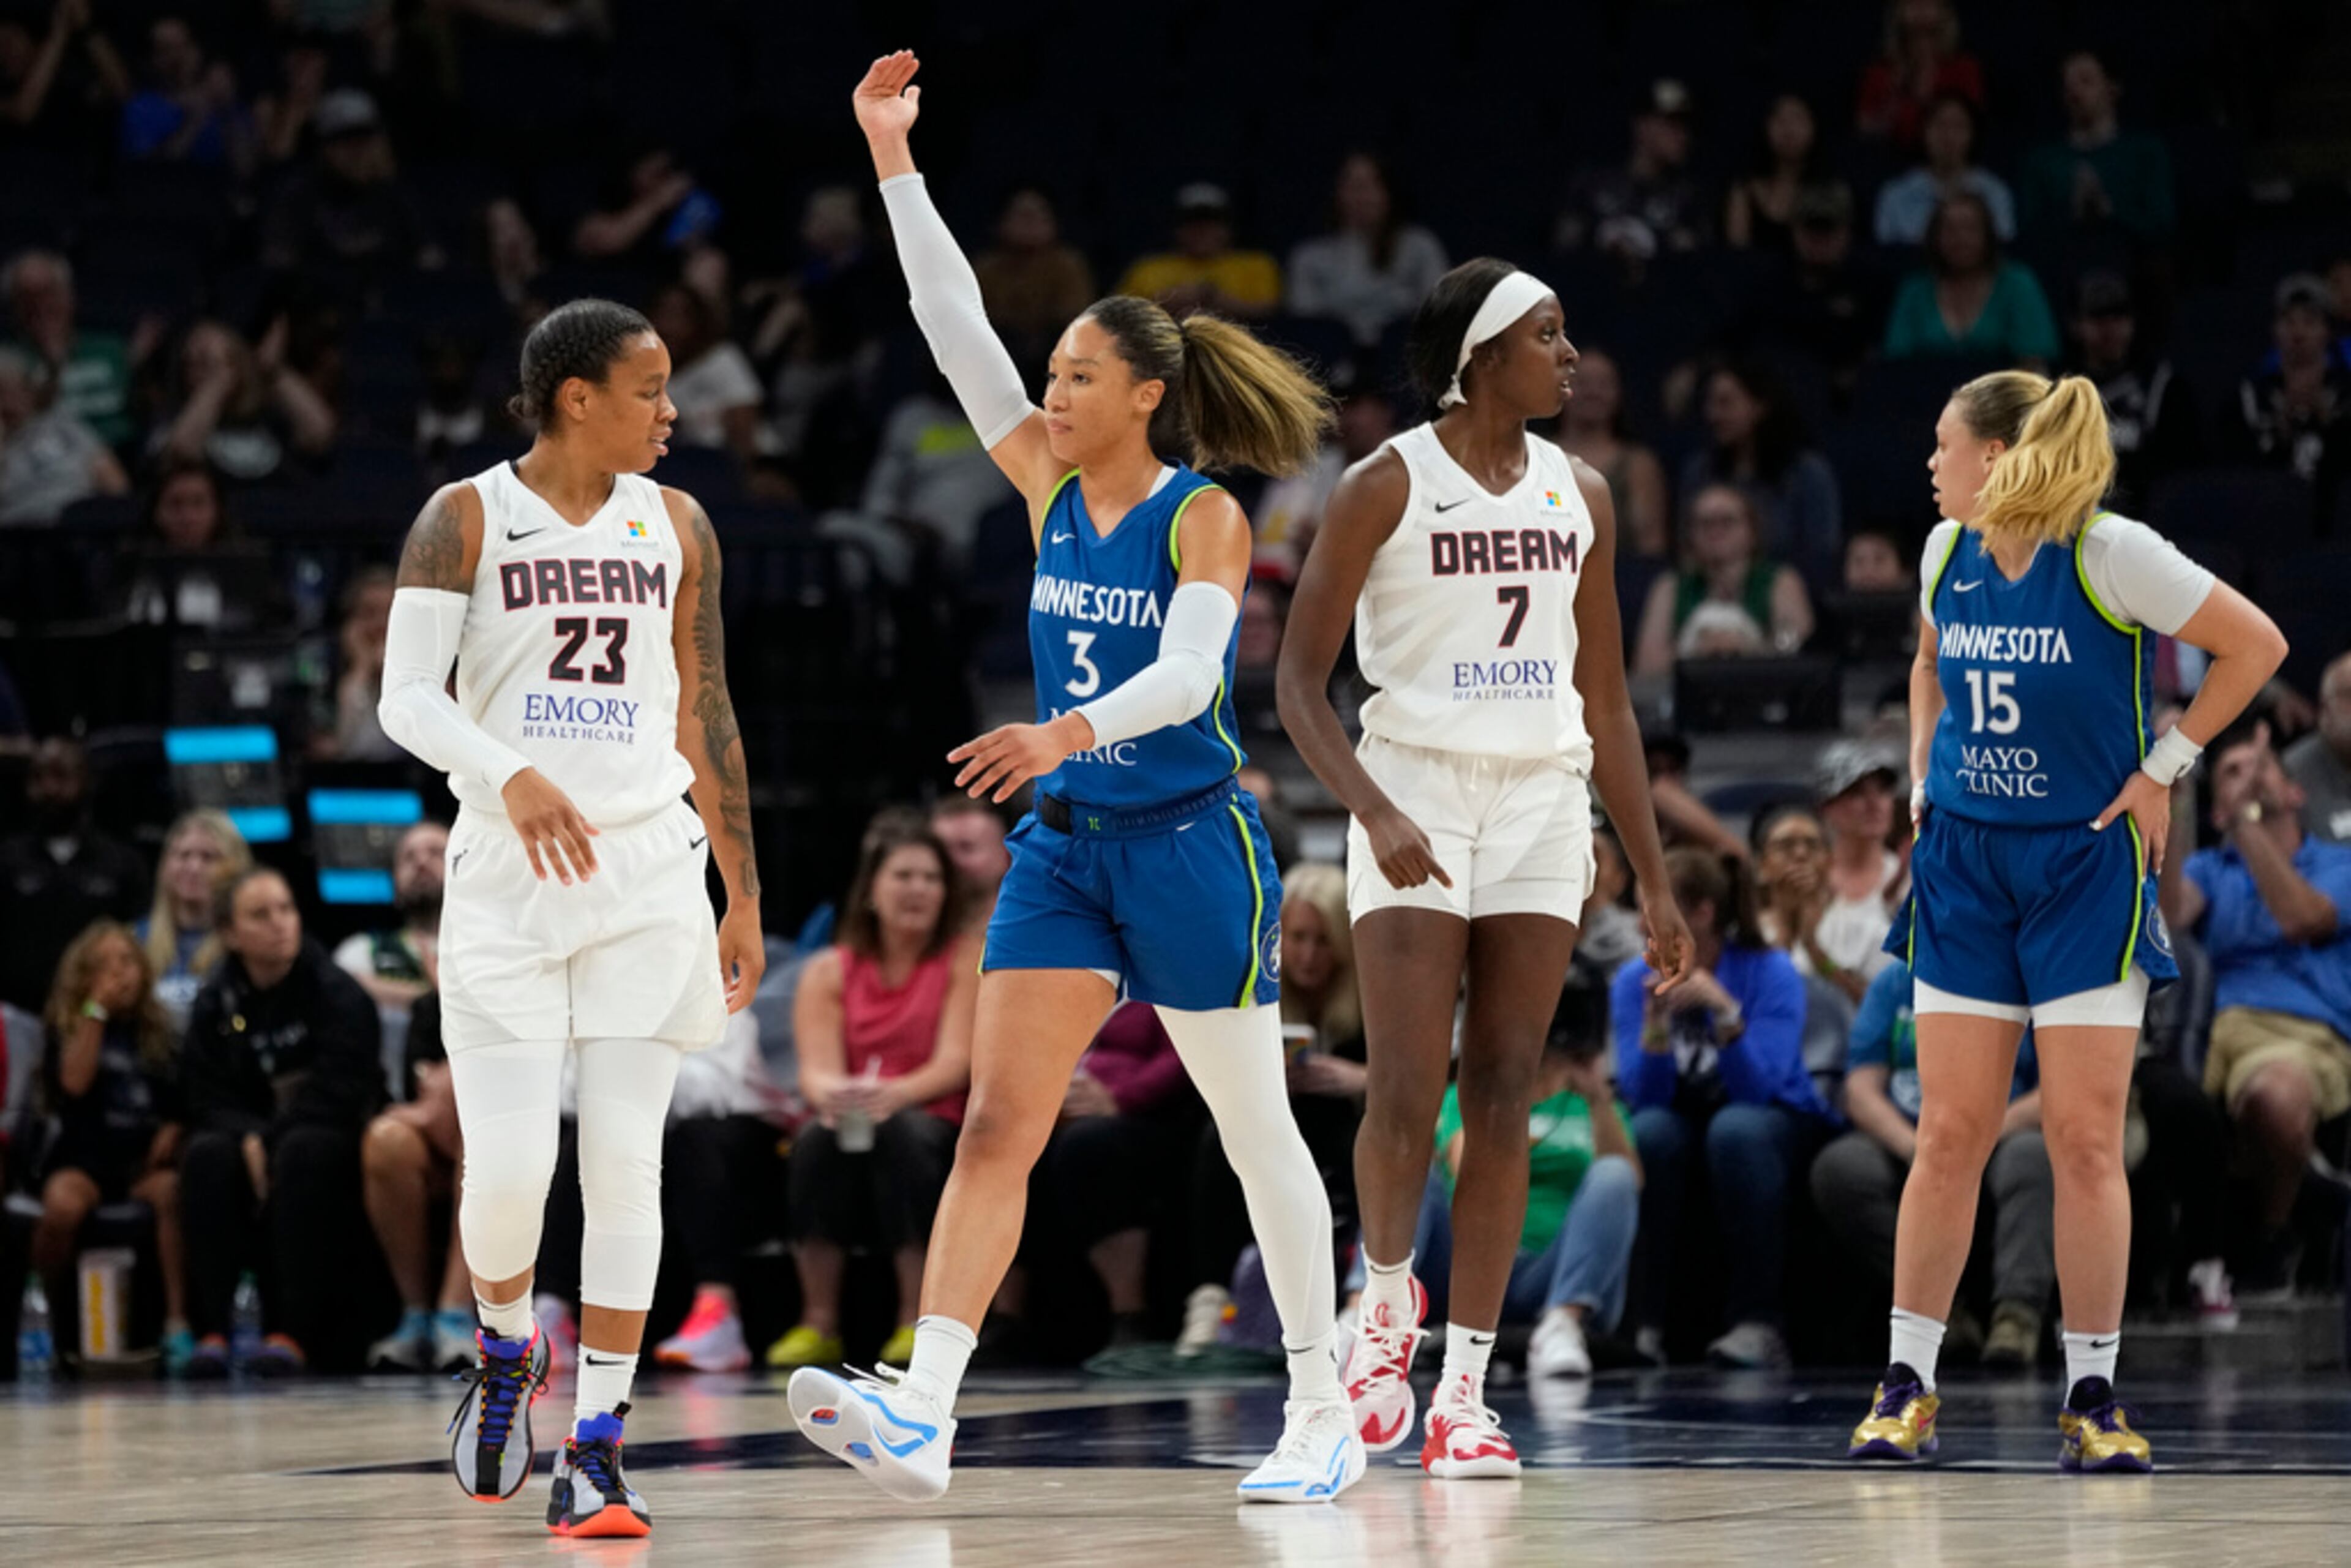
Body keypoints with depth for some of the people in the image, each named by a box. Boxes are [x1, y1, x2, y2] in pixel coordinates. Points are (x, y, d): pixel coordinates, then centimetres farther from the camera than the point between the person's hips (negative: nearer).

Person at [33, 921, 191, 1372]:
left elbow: (182, 1106, 17)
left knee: (170, 1192, -35)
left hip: (145, 1159, 1)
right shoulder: (68, 1030, 11)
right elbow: (75, 1082, -8)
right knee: (63, 1205, -36)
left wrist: (172, 1133, -5)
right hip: (84, 1156, -1)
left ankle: (178, 1323, -38)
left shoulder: (161, 1037, 17)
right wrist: (96, 1011, -6)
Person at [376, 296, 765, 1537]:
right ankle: (505, 1350, 24)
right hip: (506, 877, -3)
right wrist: (510, 774, -28)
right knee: (507, 1169, -8)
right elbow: (407, 697, -9)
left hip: (648, 875, 3)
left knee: (624, 1161, -5)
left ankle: (594, 1448, -1)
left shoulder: (675, 526, 9)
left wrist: (744, 899, 13)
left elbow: (706, 716, 15)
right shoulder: (467, 517, -1)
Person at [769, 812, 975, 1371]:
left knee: (906, 1133, -36)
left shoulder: (968, 957, 4)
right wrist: (829, 1092, -32)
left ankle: (917, 1323, -29)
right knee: (818, 1137, -33)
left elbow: (957, 1063, -9)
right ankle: (818, 1324, -25)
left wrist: (895, 1094, -30)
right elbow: (818, 1069, -5)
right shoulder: (828, 971, 9)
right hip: (851, 1124, 2)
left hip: (936, 1131, -1)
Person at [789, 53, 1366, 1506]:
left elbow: (1189, 671, -24)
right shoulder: (1051, 481, 6)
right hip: (1068, 845, 6)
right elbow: (957, 326, 2)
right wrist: (895, 160, -2)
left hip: (1192, 841, -6)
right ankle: (922, 1416, -15)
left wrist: (1072, 731, -41)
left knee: (1258, 1135, 4)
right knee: (997, 1126, -6)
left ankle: (1325, 1417, 14)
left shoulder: (1205, 515, -9)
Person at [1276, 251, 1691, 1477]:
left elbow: (1605, 704, 16)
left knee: (1503, 1100, -1)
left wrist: (1653, 882, 13)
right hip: (1417, 794, -4)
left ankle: (1464, 1390, 1)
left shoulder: (1579, 497, 10)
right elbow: (1299, 685, -6)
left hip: (1544, 806, 4)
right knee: (1405, 1097, -11)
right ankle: (1388, 1295, 18)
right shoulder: (1387, 486, -4)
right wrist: (1375, 812, -22)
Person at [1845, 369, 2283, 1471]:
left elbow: (2256, 645, -8)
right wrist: (1923, 778, 12)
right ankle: (1905, 1388, 5)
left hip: (2087, 863, -4)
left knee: (2085, 1139, -5)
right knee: (1951, 1132, 1)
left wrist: (2161, 769, -7)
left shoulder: (2110, 553, -13)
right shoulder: (1948, 552, 4)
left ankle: (2093, 1397, 3)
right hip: (1964, 861, 4)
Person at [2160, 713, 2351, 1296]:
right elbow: (2167, 915, 6)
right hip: (2210, 1025, 2)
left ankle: (2271, 1236, -11)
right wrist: (2169, 811, -4)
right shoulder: (2209, 871, 30)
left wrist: (2248, 821, -2)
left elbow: (2302, 920, -2)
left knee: (2277, 1091, -42)